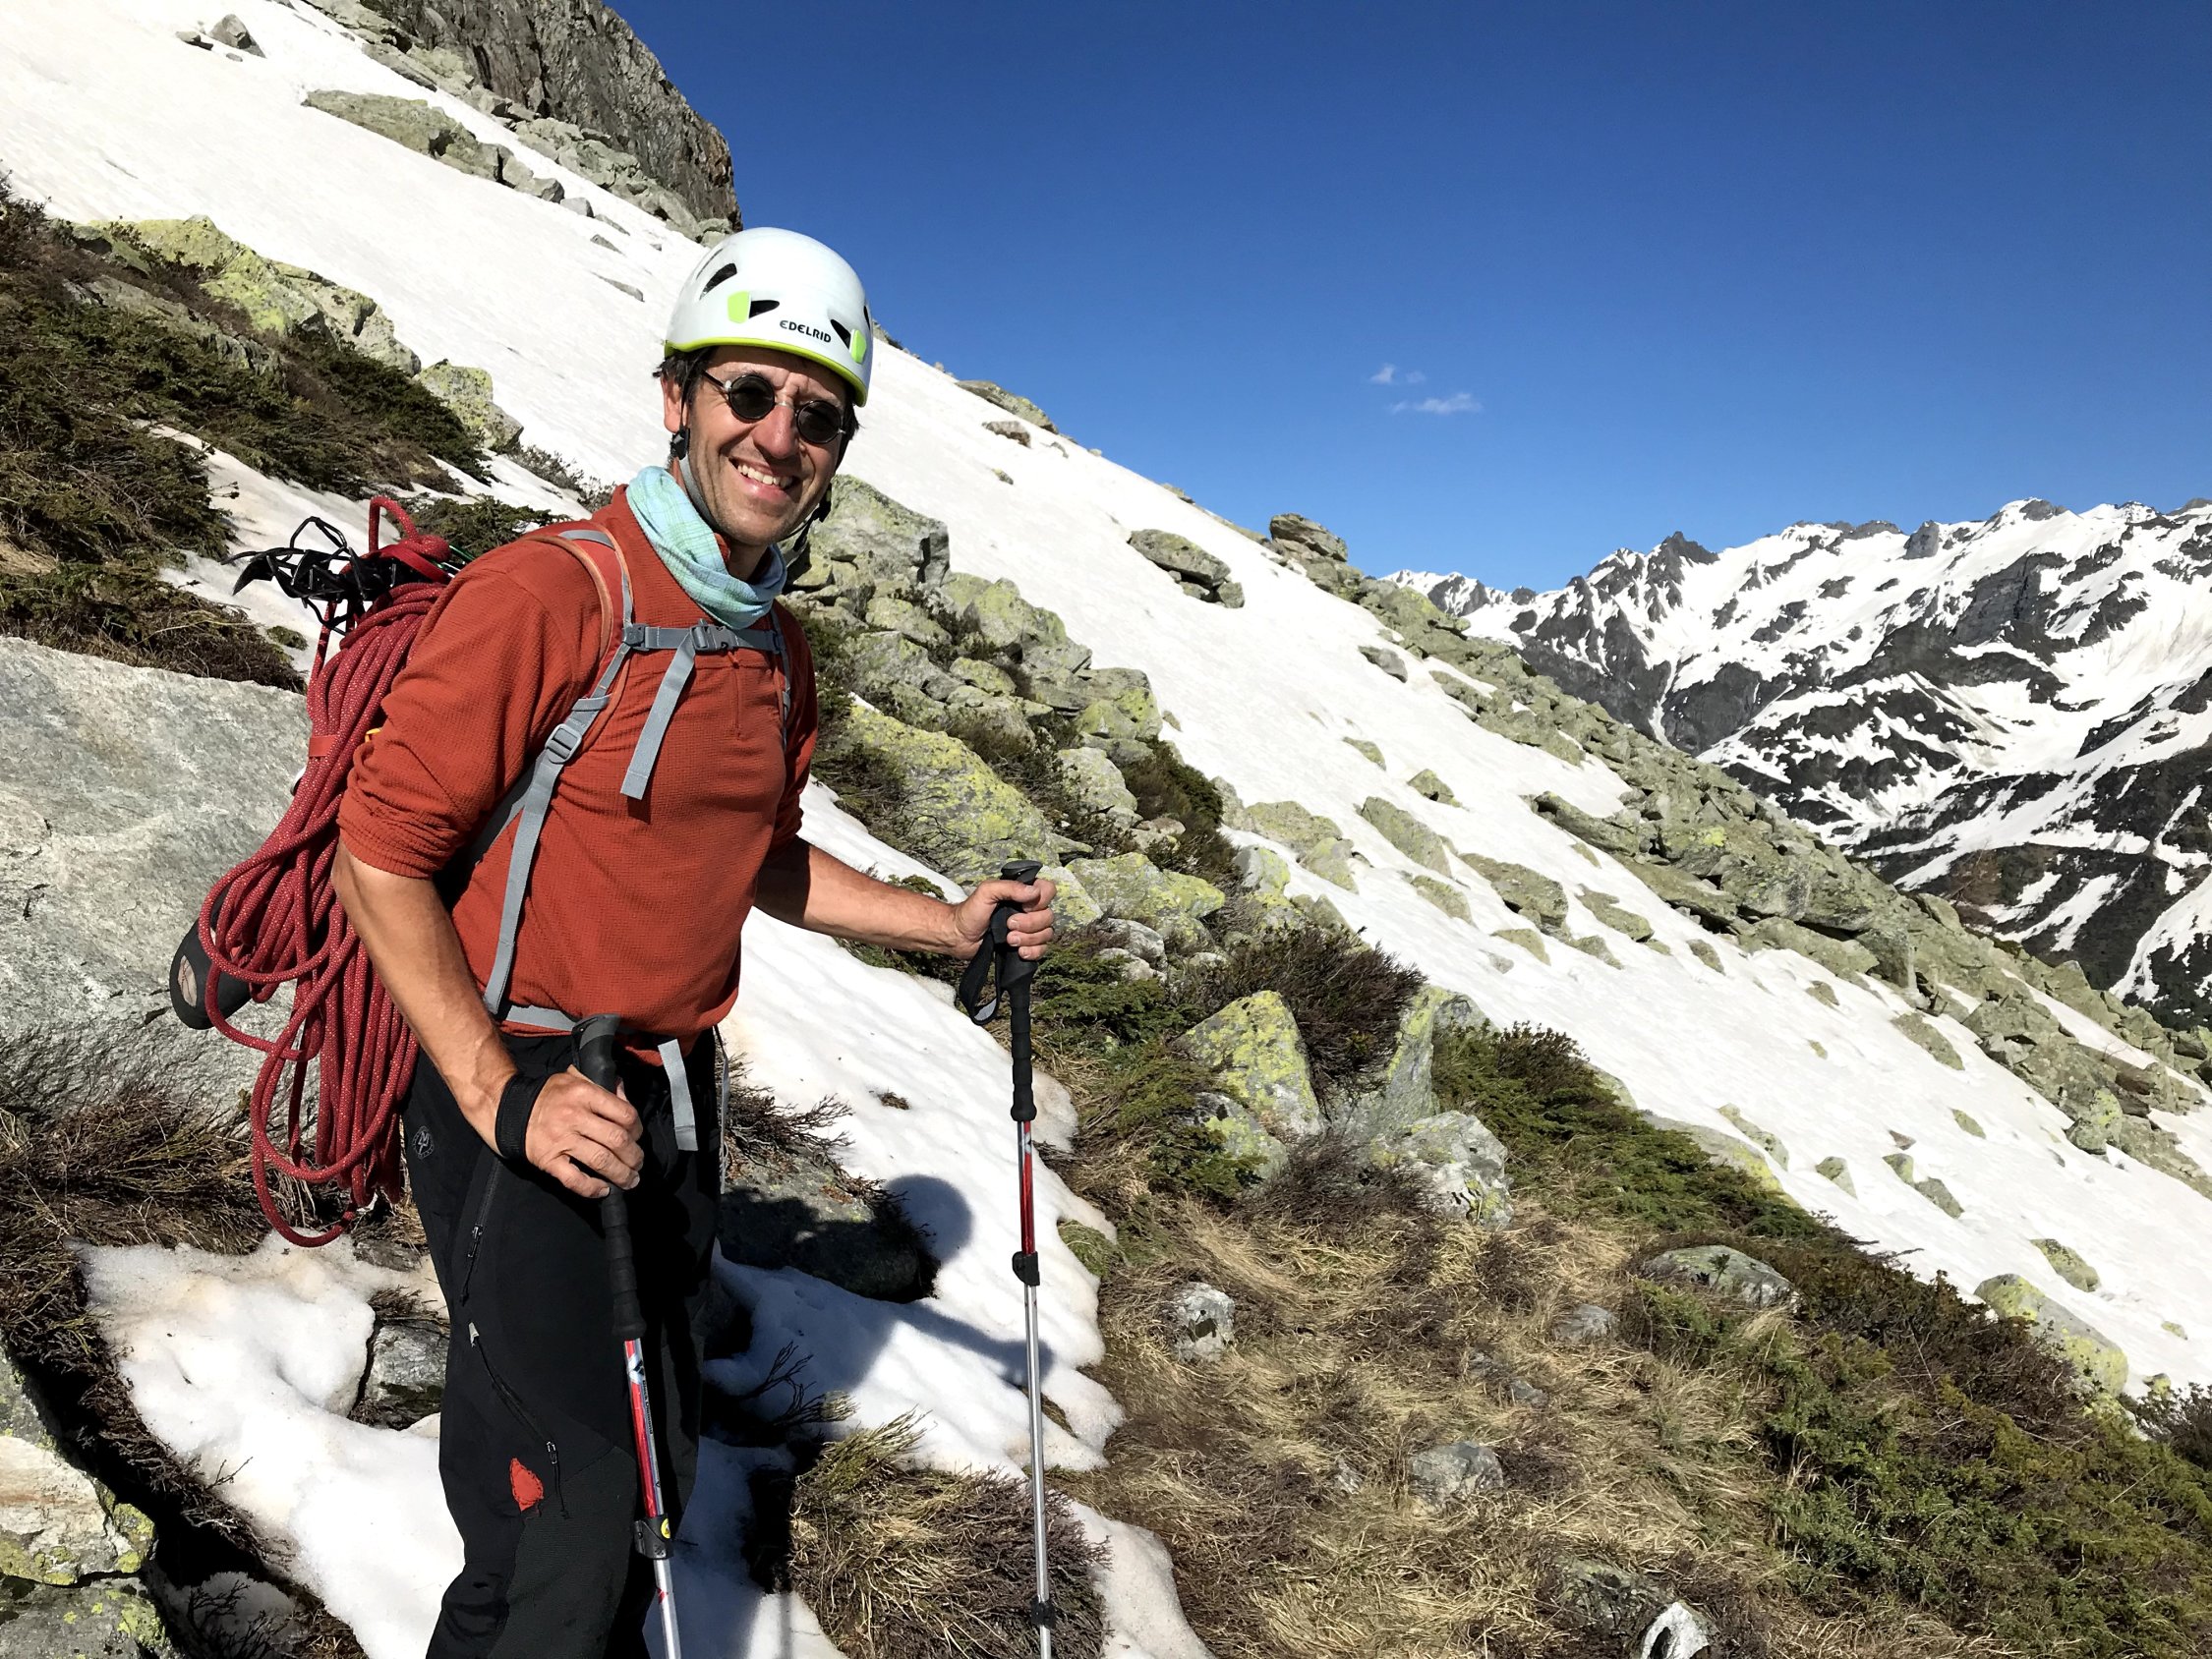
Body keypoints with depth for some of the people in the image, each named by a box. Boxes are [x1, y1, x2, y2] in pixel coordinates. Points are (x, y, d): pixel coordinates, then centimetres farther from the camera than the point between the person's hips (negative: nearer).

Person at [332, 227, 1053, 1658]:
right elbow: (381, 855, -17)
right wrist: (501, 1096, -25)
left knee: (654, 1473, 20)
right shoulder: (550, 591, -18)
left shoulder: (779, 649, 6)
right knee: (572, 1527, -4)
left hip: (674, 1105, 8)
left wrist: (954, 926, 8)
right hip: (515, 1106, -7)